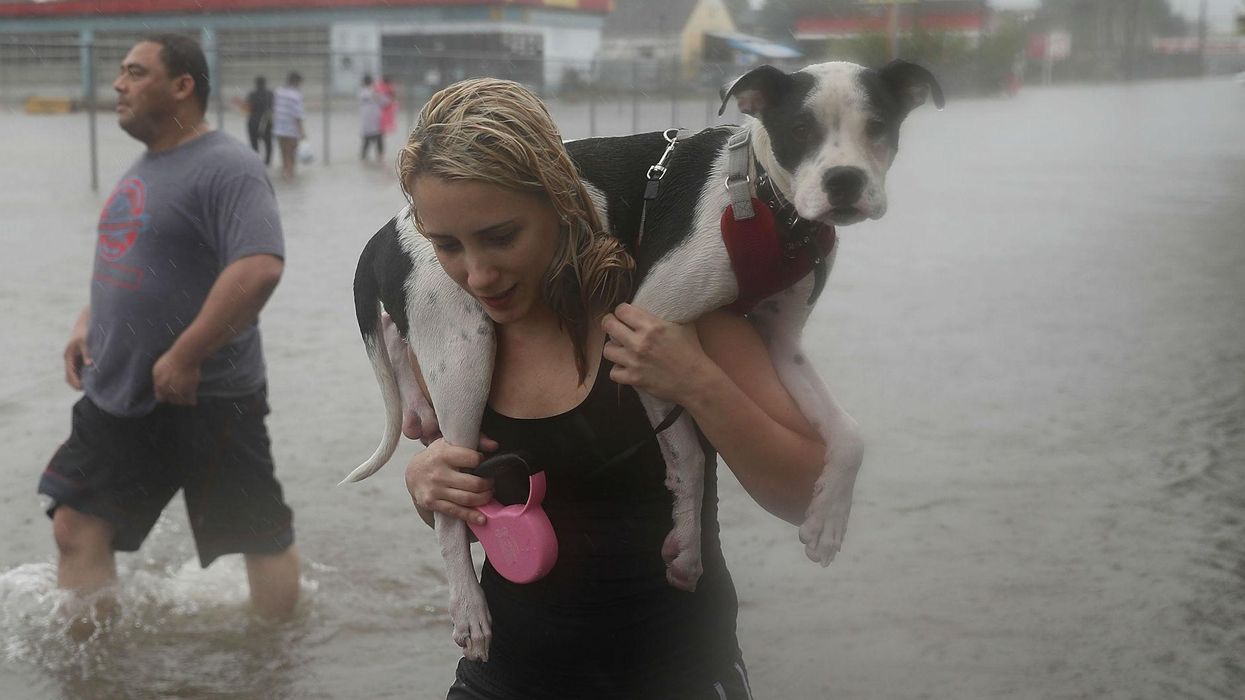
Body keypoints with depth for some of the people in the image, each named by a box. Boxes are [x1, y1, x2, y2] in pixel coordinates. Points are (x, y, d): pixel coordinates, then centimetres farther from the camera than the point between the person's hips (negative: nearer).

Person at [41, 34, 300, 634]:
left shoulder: (226, 168, -17)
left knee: (263, 538, 7)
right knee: (76, 527, 6)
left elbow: (260, 268, -30)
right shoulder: (143, 168, 13)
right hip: (117, 395, 9)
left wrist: (184, 357, -27)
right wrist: (88, 321, 10)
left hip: (207, 400, -9)